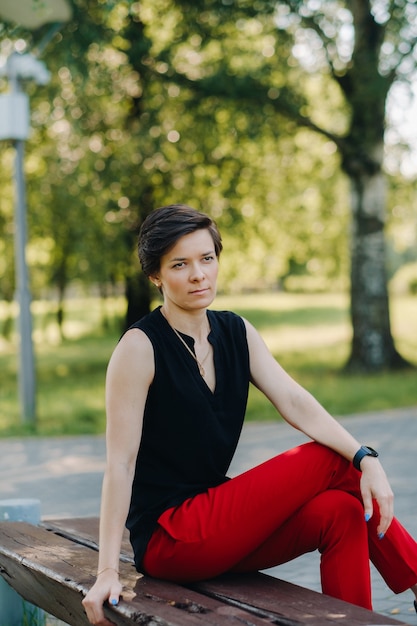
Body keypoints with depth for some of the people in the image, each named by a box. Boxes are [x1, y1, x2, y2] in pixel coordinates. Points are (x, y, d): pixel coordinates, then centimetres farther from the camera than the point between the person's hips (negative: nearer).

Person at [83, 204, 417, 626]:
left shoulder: (236, 334, 7)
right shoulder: (140, 347, -13)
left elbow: (295, 403, -5)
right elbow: (120, 463, -16)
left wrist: (366, 459, -21)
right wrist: (107, 571, -19)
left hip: (215, 519, 7)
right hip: (165, 538, -6)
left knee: (340, 512, -20)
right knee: (331, 461, -14)